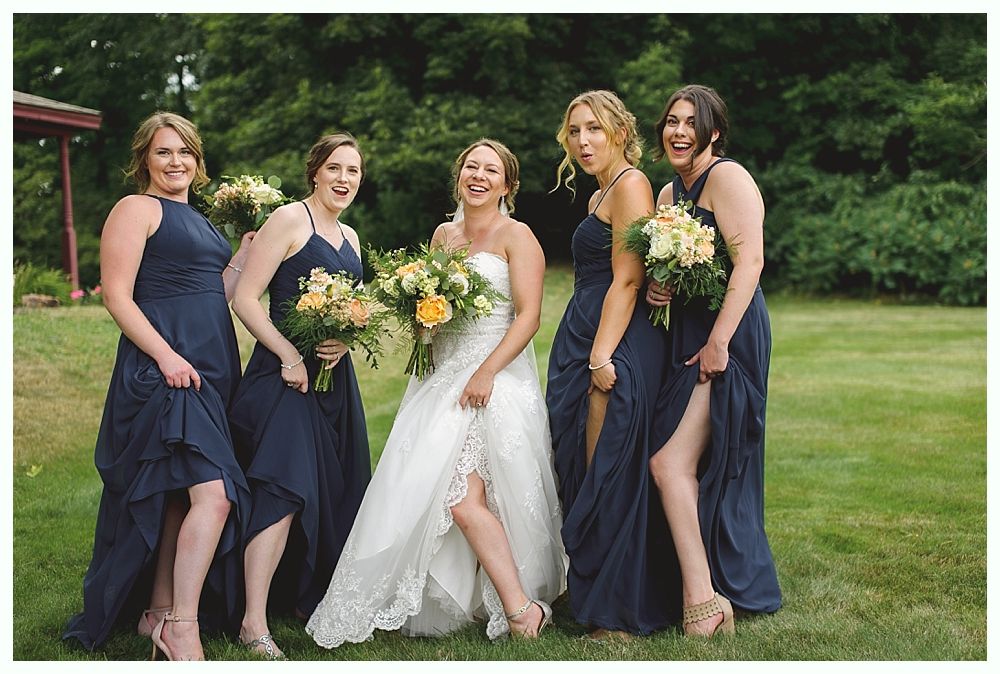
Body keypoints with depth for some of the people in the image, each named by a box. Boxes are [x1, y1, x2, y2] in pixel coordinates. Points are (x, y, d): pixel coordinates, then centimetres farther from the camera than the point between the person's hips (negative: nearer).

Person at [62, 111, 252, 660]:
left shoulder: (196, 220, 23)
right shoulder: (137, 209, -2)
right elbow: (117, 296, -11)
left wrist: (247, 250, 14)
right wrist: (167, 356, -20)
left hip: (210, 368, 9)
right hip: (163, 367, -9)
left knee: (177, 495, 11)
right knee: (213, 491, -18)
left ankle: (159, 614, 19)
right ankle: (182, 627, -11)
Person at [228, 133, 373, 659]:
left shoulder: (348, 237, 17)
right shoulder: (289, 219, -6)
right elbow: (245, 299, -12)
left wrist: (346, 340, 0)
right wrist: (288, 355, -19)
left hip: (334, 375, 8)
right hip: (286, 373, -8)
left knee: (333, 488, 11)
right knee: (286, 487, -16)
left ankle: (309, 597, 27)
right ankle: (254, 622, -14)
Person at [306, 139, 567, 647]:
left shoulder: (515, 236, -1)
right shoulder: (443, 236, 19)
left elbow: (528, 315, -9)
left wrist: (486, 373, -18)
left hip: (496, 380, -7)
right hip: (441, 377, 7)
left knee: (464, 496, -18)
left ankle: (520, 608, -9)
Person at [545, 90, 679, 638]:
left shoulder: (630, 184, -8)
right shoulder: (598, 197, 21)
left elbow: (626, 280, -16)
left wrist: (602, 356, -21)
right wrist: (587, 356, 19)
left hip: (616, 347, -10)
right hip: (581, 346, 10)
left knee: (611, 477, -6)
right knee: (581, 475, 13)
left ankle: (623, 613, 2)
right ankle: (590, 597, 22)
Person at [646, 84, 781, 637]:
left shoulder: (727, 177, -9)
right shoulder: (668, 193, 18)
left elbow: (749, 261, -18)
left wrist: (718, 342, -22)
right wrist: (654, 290, 2)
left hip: (726, 339, -9)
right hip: (685, 337, 9)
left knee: (670, 464, -15)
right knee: (688, 469, 9)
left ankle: (702, 603, -9)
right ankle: (708, 596, 17)